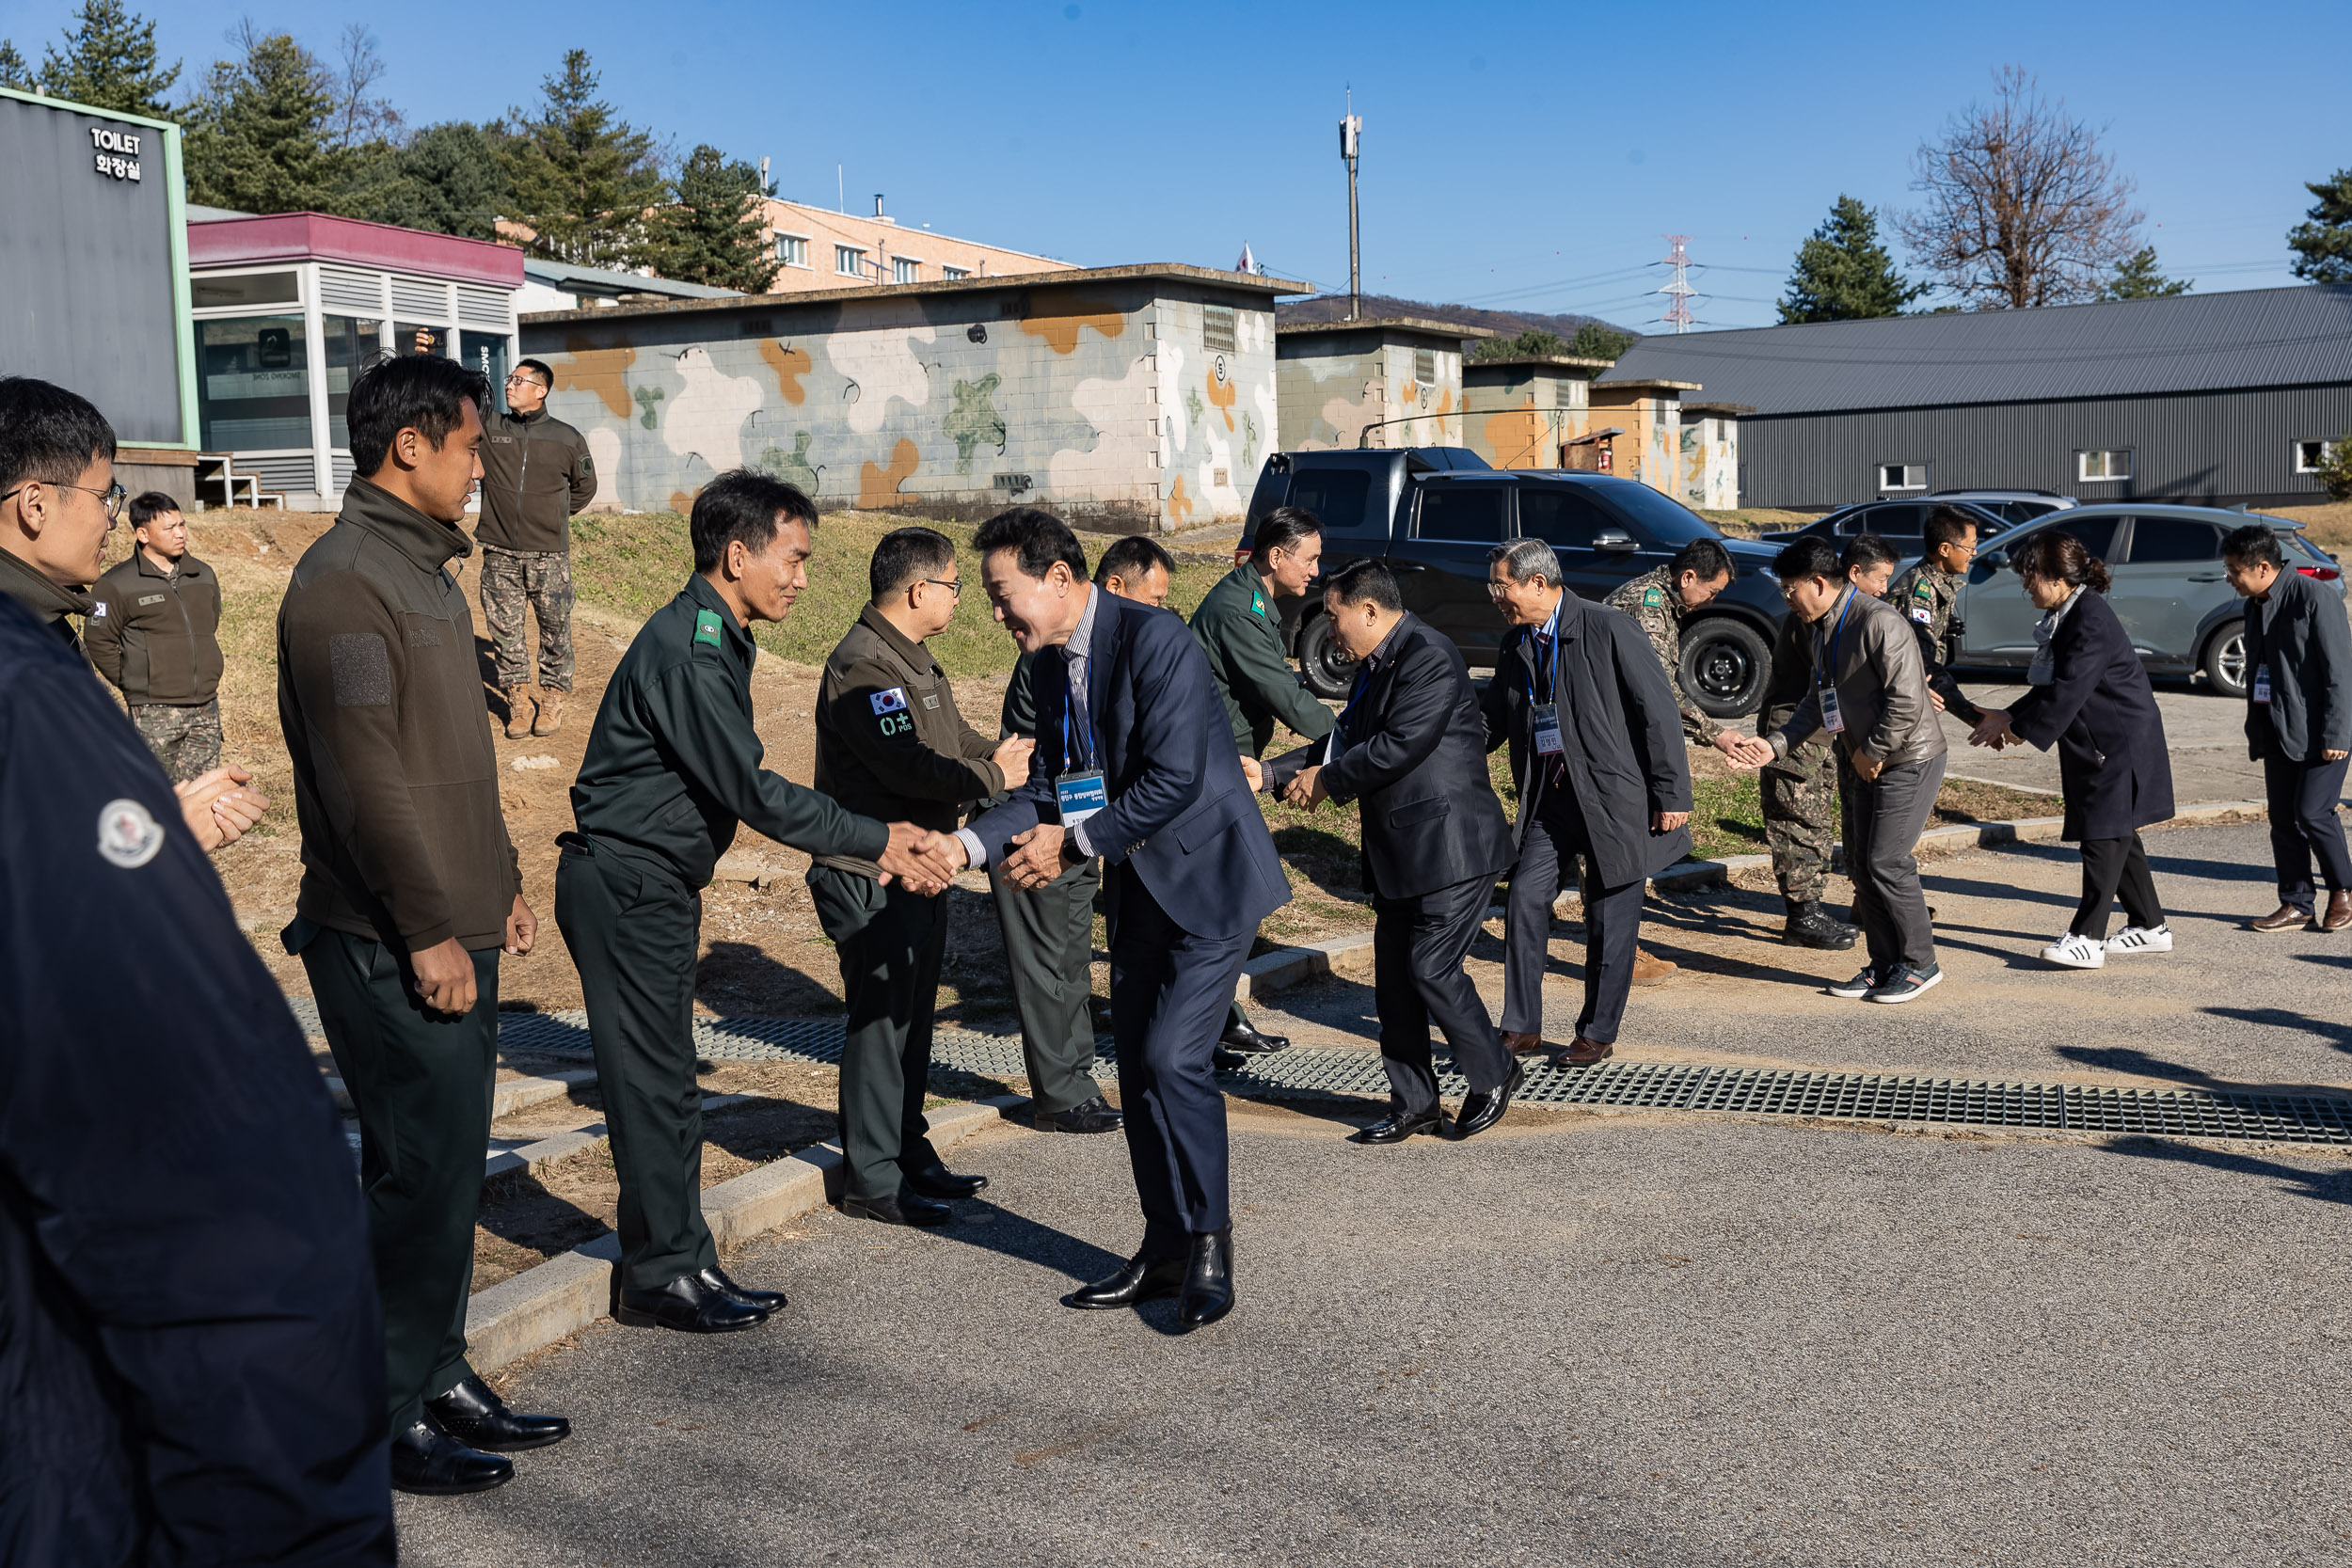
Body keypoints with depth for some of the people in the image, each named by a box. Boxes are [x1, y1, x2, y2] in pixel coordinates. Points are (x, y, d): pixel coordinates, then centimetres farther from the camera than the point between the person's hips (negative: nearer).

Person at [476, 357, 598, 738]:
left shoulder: (568, 439, 2)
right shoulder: (488, 428, 4)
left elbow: (585, 486, 16)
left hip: (549, 554, -1)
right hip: (499, 553, 1)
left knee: (555, 628, 4)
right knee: (504, 629, 5)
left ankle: (553, 698, 18)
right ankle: (517, 698, 16)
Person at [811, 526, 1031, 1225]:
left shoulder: (911, 657, 14)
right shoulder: (863, 666, -20)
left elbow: (951, 735, 18)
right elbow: (912, 768, -26)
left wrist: (1002, 753, -1)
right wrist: (993, 777, -14)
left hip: (918, 868, 10)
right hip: (871, 876, -10)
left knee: (911, 1017, 17)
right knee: (881, 1022, -3)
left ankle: (910, 1155, 28)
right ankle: (871, 1177, 7)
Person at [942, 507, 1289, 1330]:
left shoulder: (1154, 639, -20)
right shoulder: (1054, 667, 8)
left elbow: (1173, 779, -24)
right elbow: (1047, 786, 10)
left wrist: (1074, 843, -16)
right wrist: (968, 844, -7)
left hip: (1209, 875, -9)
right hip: (1142, 885, 9)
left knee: (1173, 1057, -14)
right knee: (1138, 1068, 10)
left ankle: (1210, 1247, 3)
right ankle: (1167, 1249, 23)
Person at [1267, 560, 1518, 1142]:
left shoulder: (1430, 658, -16)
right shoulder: (1374, 667, 15)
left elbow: (1399, 746, -23)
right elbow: (1345, 740, 21)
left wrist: (1326, 780, -10)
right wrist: (1271, 774, 12)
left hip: (1452, 847, -10)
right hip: (1400, 854, 10)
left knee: (1432, 967, -9)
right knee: (1393, 978, 9)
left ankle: (1494, 1074, 13)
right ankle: (1415, 1105, 20)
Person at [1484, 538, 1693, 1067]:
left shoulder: (1609, 628, -13)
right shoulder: (1515, 644, 8)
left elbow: (1659, 710, -12)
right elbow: (1490, 720, 17)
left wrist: (1672, 795, -13)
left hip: (1615, 796, -6)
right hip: (1548, 798, 6)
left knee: (1609, 920, 3)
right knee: (1525, 899, -3)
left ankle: (1597, 1034, 18)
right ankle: (1522, 1028, 8)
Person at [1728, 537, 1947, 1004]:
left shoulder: (1879, 622, -21)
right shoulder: (1822, 630, 10)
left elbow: (1907, 701, -25)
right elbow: (1818, 702, 16)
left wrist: (1872, 752, -16)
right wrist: (1774, 745, 6)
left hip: (1907, 759, -9)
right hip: (1862, 762, 9)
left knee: (1886, 861, -10)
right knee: (1859, 863, 8)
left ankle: (1920, 965, 5)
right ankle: (1884, 966, 18)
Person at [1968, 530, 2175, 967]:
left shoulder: (2091, 620, -22)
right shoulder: (2064, 615, 9)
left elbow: (2067, 691, -26)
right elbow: (2051, 684, 15)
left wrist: (2014, 724, -18)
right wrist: (2010, 717, 4)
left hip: (2120, 745, -10)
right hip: (2096, 744, 10)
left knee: (2104, 836, -9)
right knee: (2118, 834, 15)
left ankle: (2087, 938, -8)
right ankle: (2151, 927, 26)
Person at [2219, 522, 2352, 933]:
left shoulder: (2315, 599, -15)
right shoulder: (2256, 605, 11)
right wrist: (2256, 730, 17)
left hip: (2319, 732, -8)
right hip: (2278, 730, 8)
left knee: (2311, 811, -11)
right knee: (2283, 818, 6)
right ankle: (2297, 903, 14)